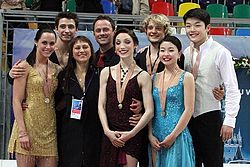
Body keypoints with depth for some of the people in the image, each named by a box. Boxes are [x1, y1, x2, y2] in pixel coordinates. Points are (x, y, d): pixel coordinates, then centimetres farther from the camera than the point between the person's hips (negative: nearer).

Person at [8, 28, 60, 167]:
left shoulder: (57, 69, 12)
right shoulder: (25, 66, -3)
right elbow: (17, 101, -8)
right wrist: (22, 132, -15)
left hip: (49, 128, 5)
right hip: (28, 124, -5)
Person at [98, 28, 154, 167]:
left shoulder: (143, 76, -1)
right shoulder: (106, 72, 8)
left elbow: (149, 111, -6)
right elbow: (101, 105, 5)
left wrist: (131, 133, -13)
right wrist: (107, 131, -7)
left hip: (132, 136, -3)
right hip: (110, 135, 3)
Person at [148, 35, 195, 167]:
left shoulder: (186, 77, -3)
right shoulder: (154, 78, 10)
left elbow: (189, 110, -8)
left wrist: (173, 136, -12)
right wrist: (150, 135, -1)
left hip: (178, 136, -4)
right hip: (156, 138, 4)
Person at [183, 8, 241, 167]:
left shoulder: (220, 52, -9)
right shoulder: (186, 53, 6)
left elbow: (232, 89, -10)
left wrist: (229, 121, -13)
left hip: (210, 118, -5)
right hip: (187, 117, 5)